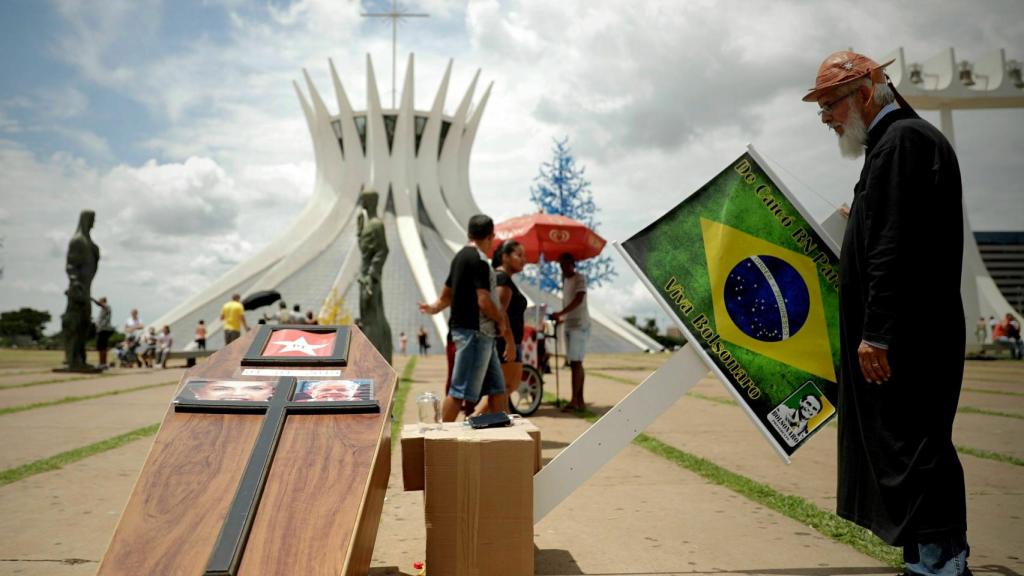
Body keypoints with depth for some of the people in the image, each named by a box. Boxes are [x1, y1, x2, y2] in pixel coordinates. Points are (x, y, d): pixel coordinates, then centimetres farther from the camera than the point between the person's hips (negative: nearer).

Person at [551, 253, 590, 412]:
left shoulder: (580, 278, -8)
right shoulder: (564, 280, 17)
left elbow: (578, 300, -21)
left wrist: (560, 313, -30)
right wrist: (561, 317, 13)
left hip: (579, 325, -9)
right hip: (569, 325, 9)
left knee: (576, 362, -13)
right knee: (575, 363, 9)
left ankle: (574, 400, -15)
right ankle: (580, 400, 13)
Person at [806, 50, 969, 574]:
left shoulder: (901, 140, -12)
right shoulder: (905, 138, 20)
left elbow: (896, 248, -22)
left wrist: (875, 333, -22)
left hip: (905, 339, -11)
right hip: (907, 338, 11)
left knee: (911, 450, -5)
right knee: (912, 452, 15)